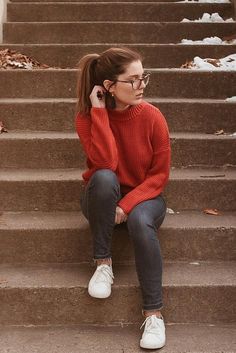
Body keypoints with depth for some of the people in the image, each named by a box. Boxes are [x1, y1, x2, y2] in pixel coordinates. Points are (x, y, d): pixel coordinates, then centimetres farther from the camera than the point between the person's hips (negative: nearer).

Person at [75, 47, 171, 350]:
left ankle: (154, 313, -23)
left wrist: (127, 204, -24)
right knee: (104, 178, -34)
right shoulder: (87, 116, -14)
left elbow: (160, 174, -11)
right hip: (103, 197, 1)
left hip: (143, 196, 0)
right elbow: (106, 163, -30)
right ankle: (103, 263, -20)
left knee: (140, 222, -35)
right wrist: (99, 111, -30)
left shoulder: (152, 117, -14)